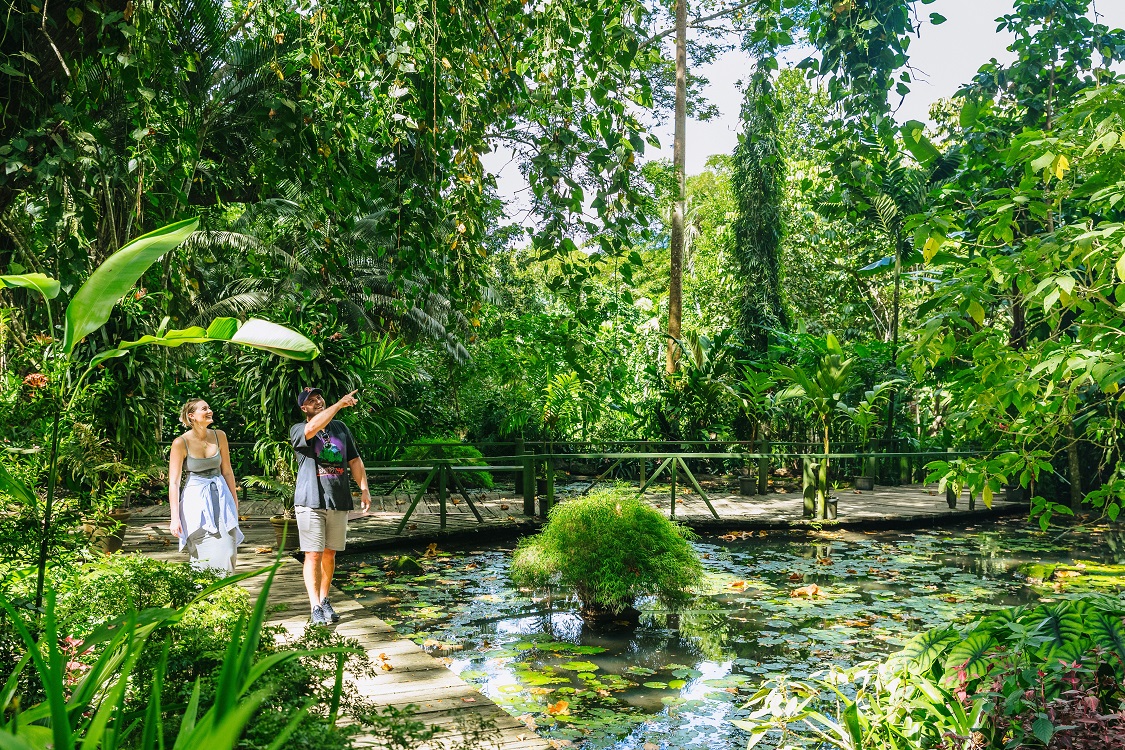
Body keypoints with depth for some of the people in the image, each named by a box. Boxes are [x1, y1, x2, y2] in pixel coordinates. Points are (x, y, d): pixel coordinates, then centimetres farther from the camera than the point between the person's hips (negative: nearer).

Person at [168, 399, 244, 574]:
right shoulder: (181, 443, -10)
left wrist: (234, 501, 15)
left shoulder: (219, 436, 2)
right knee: (204, 558, -3)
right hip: (196, 500, -4)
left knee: (227, 552, 1)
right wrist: (175, 518, -13)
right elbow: (173, 482, -10)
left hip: (221, 497, 4)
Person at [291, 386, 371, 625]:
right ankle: (316, 608, -2)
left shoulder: (340, 427, 14)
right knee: (313, 555, -6)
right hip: (311, 501, -4)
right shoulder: (298, 430, -1)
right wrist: (340, 404, -22)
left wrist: (364, 490, 7)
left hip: (339, 501, 4)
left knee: (330, 553, 11)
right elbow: (312, 428, -26)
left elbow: (355, 460, 16)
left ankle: (324, 600, 22)